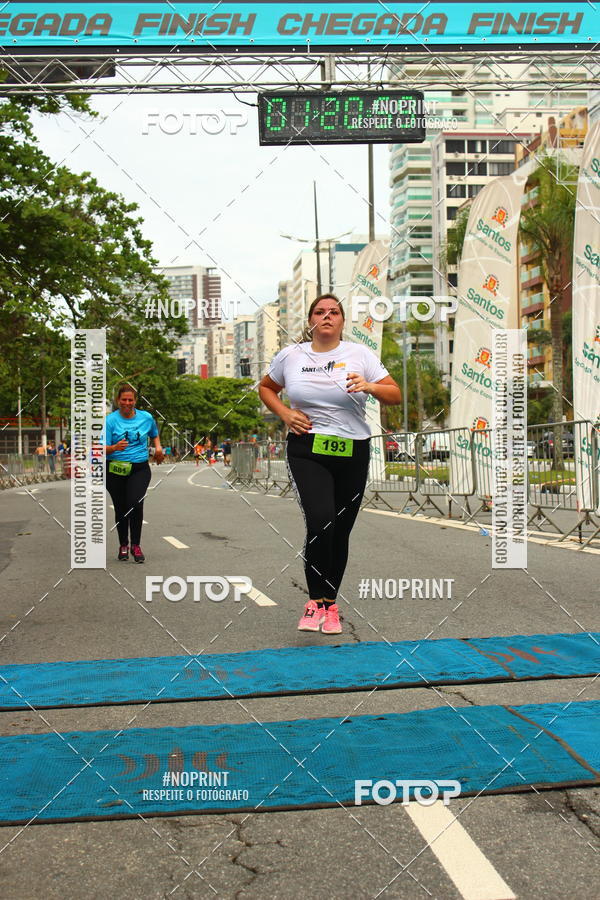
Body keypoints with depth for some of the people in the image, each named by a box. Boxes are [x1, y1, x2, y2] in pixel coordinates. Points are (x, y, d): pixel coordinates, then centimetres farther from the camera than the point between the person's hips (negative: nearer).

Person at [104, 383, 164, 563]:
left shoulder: (146, 418, 6)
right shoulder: (110, 420, -3)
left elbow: (154, 435, 27)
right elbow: (104, 448, -7)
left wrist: (158, 447, 9)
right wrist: (115, 447, -26)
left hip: (140, 469, 0)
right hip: (115, 469, 0)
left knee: (135, 504, -19)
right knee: (120, 508, 6)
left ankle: (136, 545, -6)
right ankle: (123, 545, 27)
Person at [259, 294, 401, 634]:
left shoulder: (360, 354, 3)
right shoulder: (290, 356, 6)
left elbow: (396, 395, 1)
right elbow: (266, 388, 22)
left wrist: (370, 387, -21)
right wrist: (285, 413, 3)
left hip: (353, 453, 2)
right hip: (307, 450, -1)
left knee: (340, 531, 7)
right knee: (320, 523, -22)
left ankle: (330, 604, 24)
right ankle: (315, 601, -7)